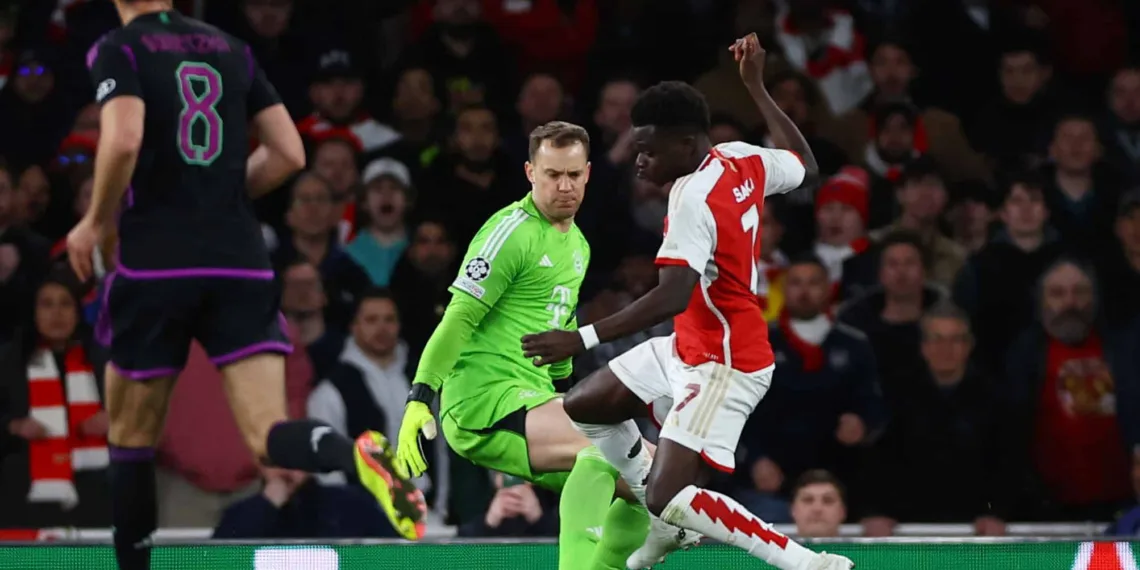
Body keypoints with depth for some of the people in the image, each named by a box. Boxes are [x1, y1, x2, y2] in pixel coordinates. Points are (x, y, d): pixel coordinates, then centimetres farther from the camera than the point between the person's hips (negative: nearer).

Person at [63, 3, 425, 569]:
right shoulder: (230, 49, 14)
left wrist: (95, 223, -4)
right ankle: (358, 455, -36)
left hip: (156, 264, -3)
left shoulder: (117, 51, -2)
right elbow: (289, 153, 11)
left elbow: (123, 140, -19)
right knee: (269, 436, -5)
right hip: (241, 263, 3)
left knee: (130, 436, 14)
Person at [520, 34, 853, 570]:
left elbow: (671, 299, -37)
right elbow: (807, 168, 20)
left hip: (723, 366, -10)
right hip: (689, 348, 10)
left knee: (669, 500, -16)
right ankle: (671, 524, 25)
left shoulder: (694, 196, -27)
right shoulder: (744, 159, -2)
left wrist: (582, 339, -39)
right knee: (582, 407, 16)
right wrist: (757, 87, 25)